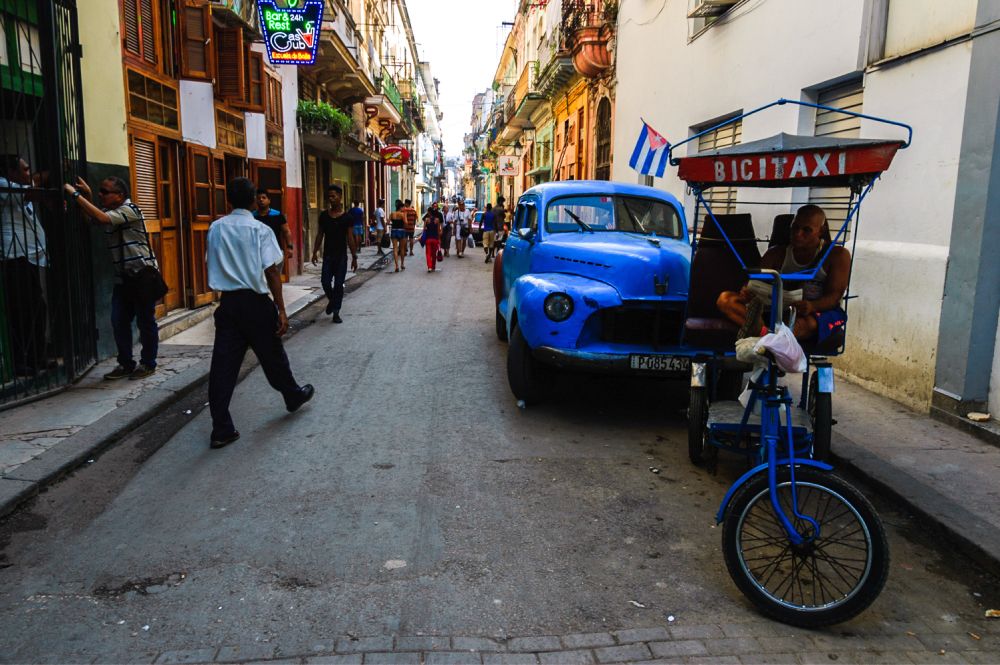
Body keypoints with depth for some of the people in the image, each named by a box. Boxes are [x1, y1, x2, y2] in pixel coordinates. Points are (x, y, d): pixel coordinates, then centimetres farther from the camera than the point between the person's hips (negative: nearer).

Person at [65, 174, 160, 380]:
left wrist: (76, 194, -24)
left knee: (145, 322, 0)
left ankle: (148, 364, 11)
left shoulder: (129, 210, -14)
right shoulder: (111, 212, 13)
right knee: (119, 321, 5)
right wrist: (88, 196, 6)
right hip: (124, 277, 8)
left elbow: (101, 218, -27)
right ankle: (125, 364, 14)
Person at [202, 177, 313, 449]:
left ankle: (222, 430, 2)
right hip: (256, 303, -3)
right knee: (272, 355, 15)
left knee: (223, 365, 2)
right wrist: (281, 309, -11)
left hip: (227, 302, 3)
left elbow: (213, 265, 11)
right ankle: (294, 396, 39)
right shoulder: (260, 230, -8)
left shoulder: (215, 228, 4)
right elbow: (272, 272, -12)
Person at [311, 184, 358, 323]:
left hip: (341, 256, -2)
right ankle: (331, 300, 29)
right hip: (327, 255, 2)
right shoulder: (324, 215, 4)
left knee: (339, 284, 0)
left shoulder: (347, 218, -4)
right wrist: (315, 251, 4)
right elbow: (320, 234, 9)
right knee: (325, 282, -2)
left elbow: (350, 238, -3)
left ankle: (336, 312, 8)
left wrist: (354, 257, -4)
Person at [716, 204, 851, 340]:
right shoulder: (777, 253, 15)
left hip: (817, 313, -3)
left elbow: (835, 295, -7)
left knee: (809, 323, -42)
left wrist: (811, 306, -31)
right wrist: (747, 293, -23)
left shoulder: (837, 255, 4)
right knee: (725, 299, -19)